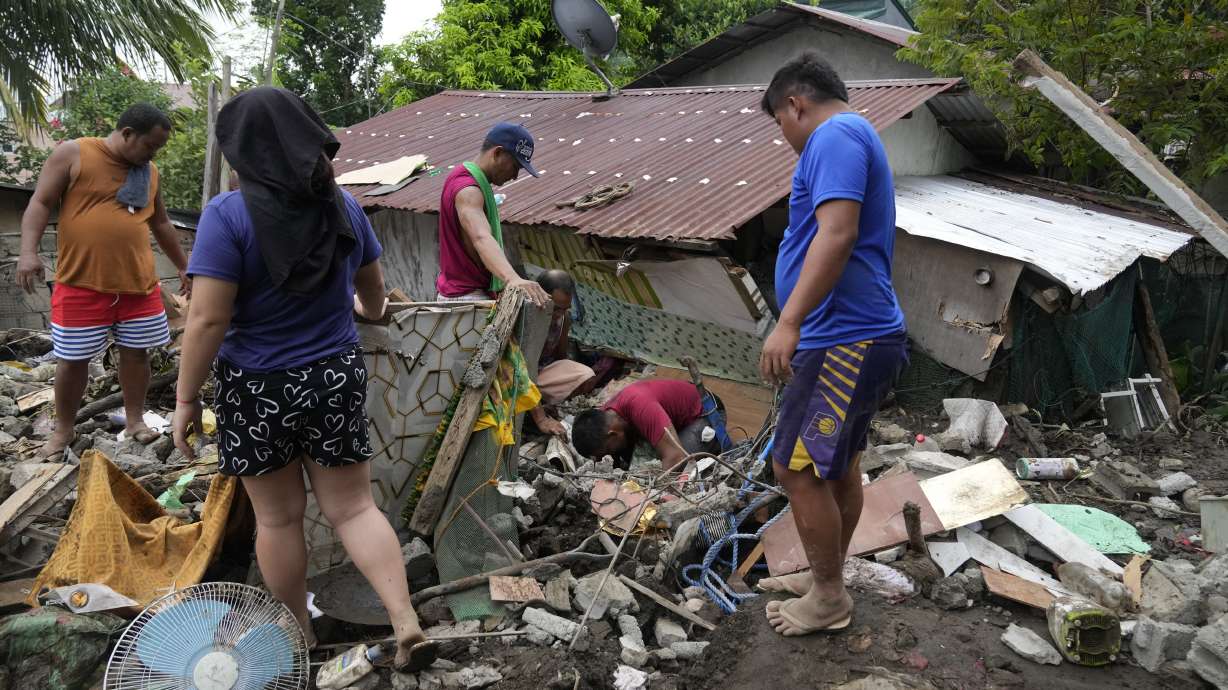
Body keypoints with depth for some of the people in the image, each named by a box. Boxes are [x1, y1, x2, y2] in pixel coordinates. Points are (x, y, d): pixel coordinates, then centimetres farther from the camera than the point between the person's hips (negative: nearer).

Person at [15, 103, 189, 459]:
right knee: (73, 358, 4)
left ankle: (134, 419, 24)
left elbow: (161, 223, 22)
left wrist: (183, 266, 26)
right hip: (81, 282, -4)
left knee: (136, 350, 9)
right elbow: (40, 204, -7)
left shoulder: (149, 172, 10)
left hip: (138, 282, 4)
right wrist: (29, 251, -21)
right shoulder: (73, 154, -4)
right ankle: (63, 429, 20)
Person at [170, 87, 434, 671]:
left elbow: (208, 320, -18)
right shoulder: (343, 207, 0)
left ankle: (298, 637, 28)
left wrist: (186, 399, -7)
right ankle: (407, 623, 3)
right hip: (336, 379, 4)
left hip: (258, 387, -4)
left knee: (278, 519, 12)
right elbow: (373, 288, 16)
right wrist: (370, 310, 39)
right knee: (353, 507, 12)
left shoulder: (229, 213, -16)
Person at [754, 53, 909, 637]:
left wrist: (789, 323, -30)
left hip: (842, 341, -11)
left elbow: (837, 234, -27)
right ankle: (826, 577, 32)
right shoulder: (855, 138, 22)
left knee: (797, 468, -4)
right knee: (838, 465, 19)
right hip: (860, 336, 11)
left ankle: (829, 600, 10)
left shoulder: (834, 135, -12)